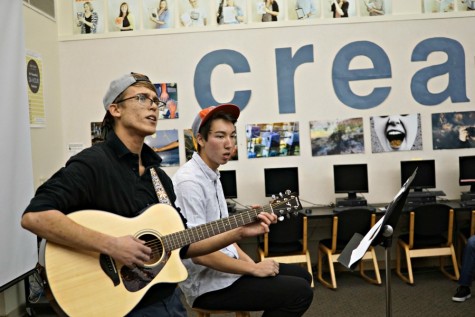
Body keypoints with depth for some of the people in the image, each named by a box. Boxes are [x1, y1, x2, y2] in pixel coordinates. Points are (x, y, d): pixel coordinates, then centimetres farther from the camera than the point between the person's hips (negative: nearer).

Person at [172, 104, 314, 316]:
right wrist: (254, 269, -17)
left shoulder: (212, 175, 9)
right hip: (208, 283, -10)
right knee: (299, 291, -14)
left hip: (223, 266, 10)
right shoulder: (190, 181, -22)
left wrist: (249, 262, 5)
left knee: (301, 276, 14)